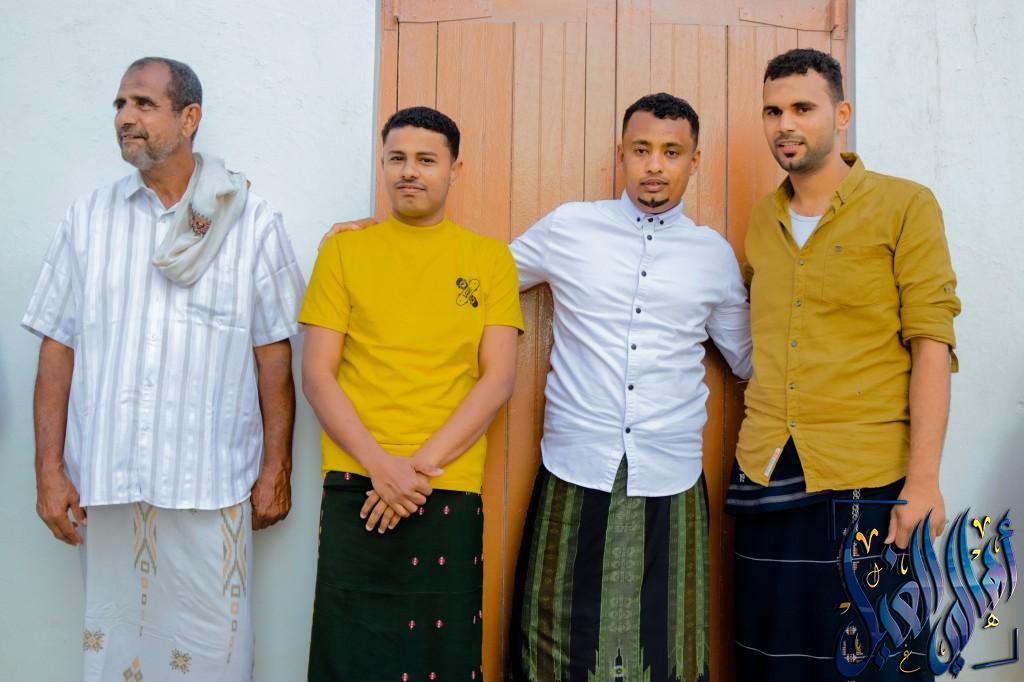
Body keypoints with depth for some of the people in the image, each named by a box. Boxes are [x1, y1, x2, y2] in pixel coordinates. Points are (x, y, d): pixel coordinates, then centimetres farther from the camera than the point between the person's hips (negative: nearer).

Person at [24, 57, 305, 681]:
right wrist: (50, 470, 3)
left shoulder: (253, 224, 1)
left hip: (212, 486, -2)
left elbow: (274, 356, 1)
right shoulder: (88, 219, 8)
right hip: (106, 484, 2)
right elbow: (58, 352, 7)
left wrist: (276, 470, 0)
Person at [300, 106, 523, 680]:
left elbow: (499, 378, -1)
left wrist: (423, 464, -11)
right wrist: (381, 463, -11)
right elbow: (317, 375, 1)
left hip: (451, 491, 0)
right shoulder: (345, 251, 7)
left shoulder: (490, 258, 6)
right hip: (356, 485, 0)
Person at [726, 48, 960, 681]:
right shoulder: (761, 221, 11)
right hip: (767, 480, 5)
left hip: (868, 483, -4)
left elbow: (932, 343, -8)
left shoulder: (905, 207, -3)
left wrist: (924, 479, -14)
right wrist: (756, 450, 8)